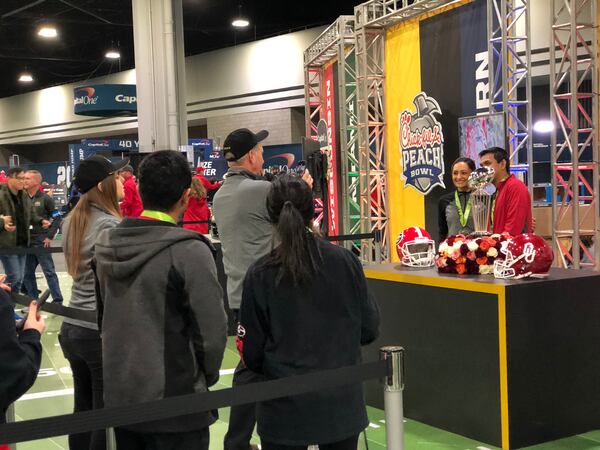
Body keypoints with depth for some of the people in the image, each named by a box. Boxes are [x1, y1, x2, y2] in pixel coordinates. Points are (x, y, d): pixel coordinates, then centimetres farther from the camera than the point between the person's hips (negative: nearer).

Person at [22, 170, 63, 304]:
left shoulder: (45, 199, -6)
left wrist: (50, 236, -9)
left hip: (41, 240, -5)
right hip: (25, 241, 5)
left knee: (49, 272, -1)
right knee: (27, 273, 10)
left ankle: (58, 300, 4)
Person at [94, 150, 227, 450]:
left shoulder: (106, 245, 1)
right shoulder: (189, 250, -18)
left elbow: (103, 317, 11)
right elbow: (212, 331, -17)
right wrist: (206, 377, 1)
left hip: (119, 397, 6)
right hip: (175, 406, -6)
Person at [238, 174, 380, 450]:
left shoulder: (259, 275, -12)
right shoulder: (346, 261, -8)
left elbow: (252, 354, -7)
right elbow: (369, 330, -1)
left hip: (285, 409, -1)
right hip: (341, 403, 2)